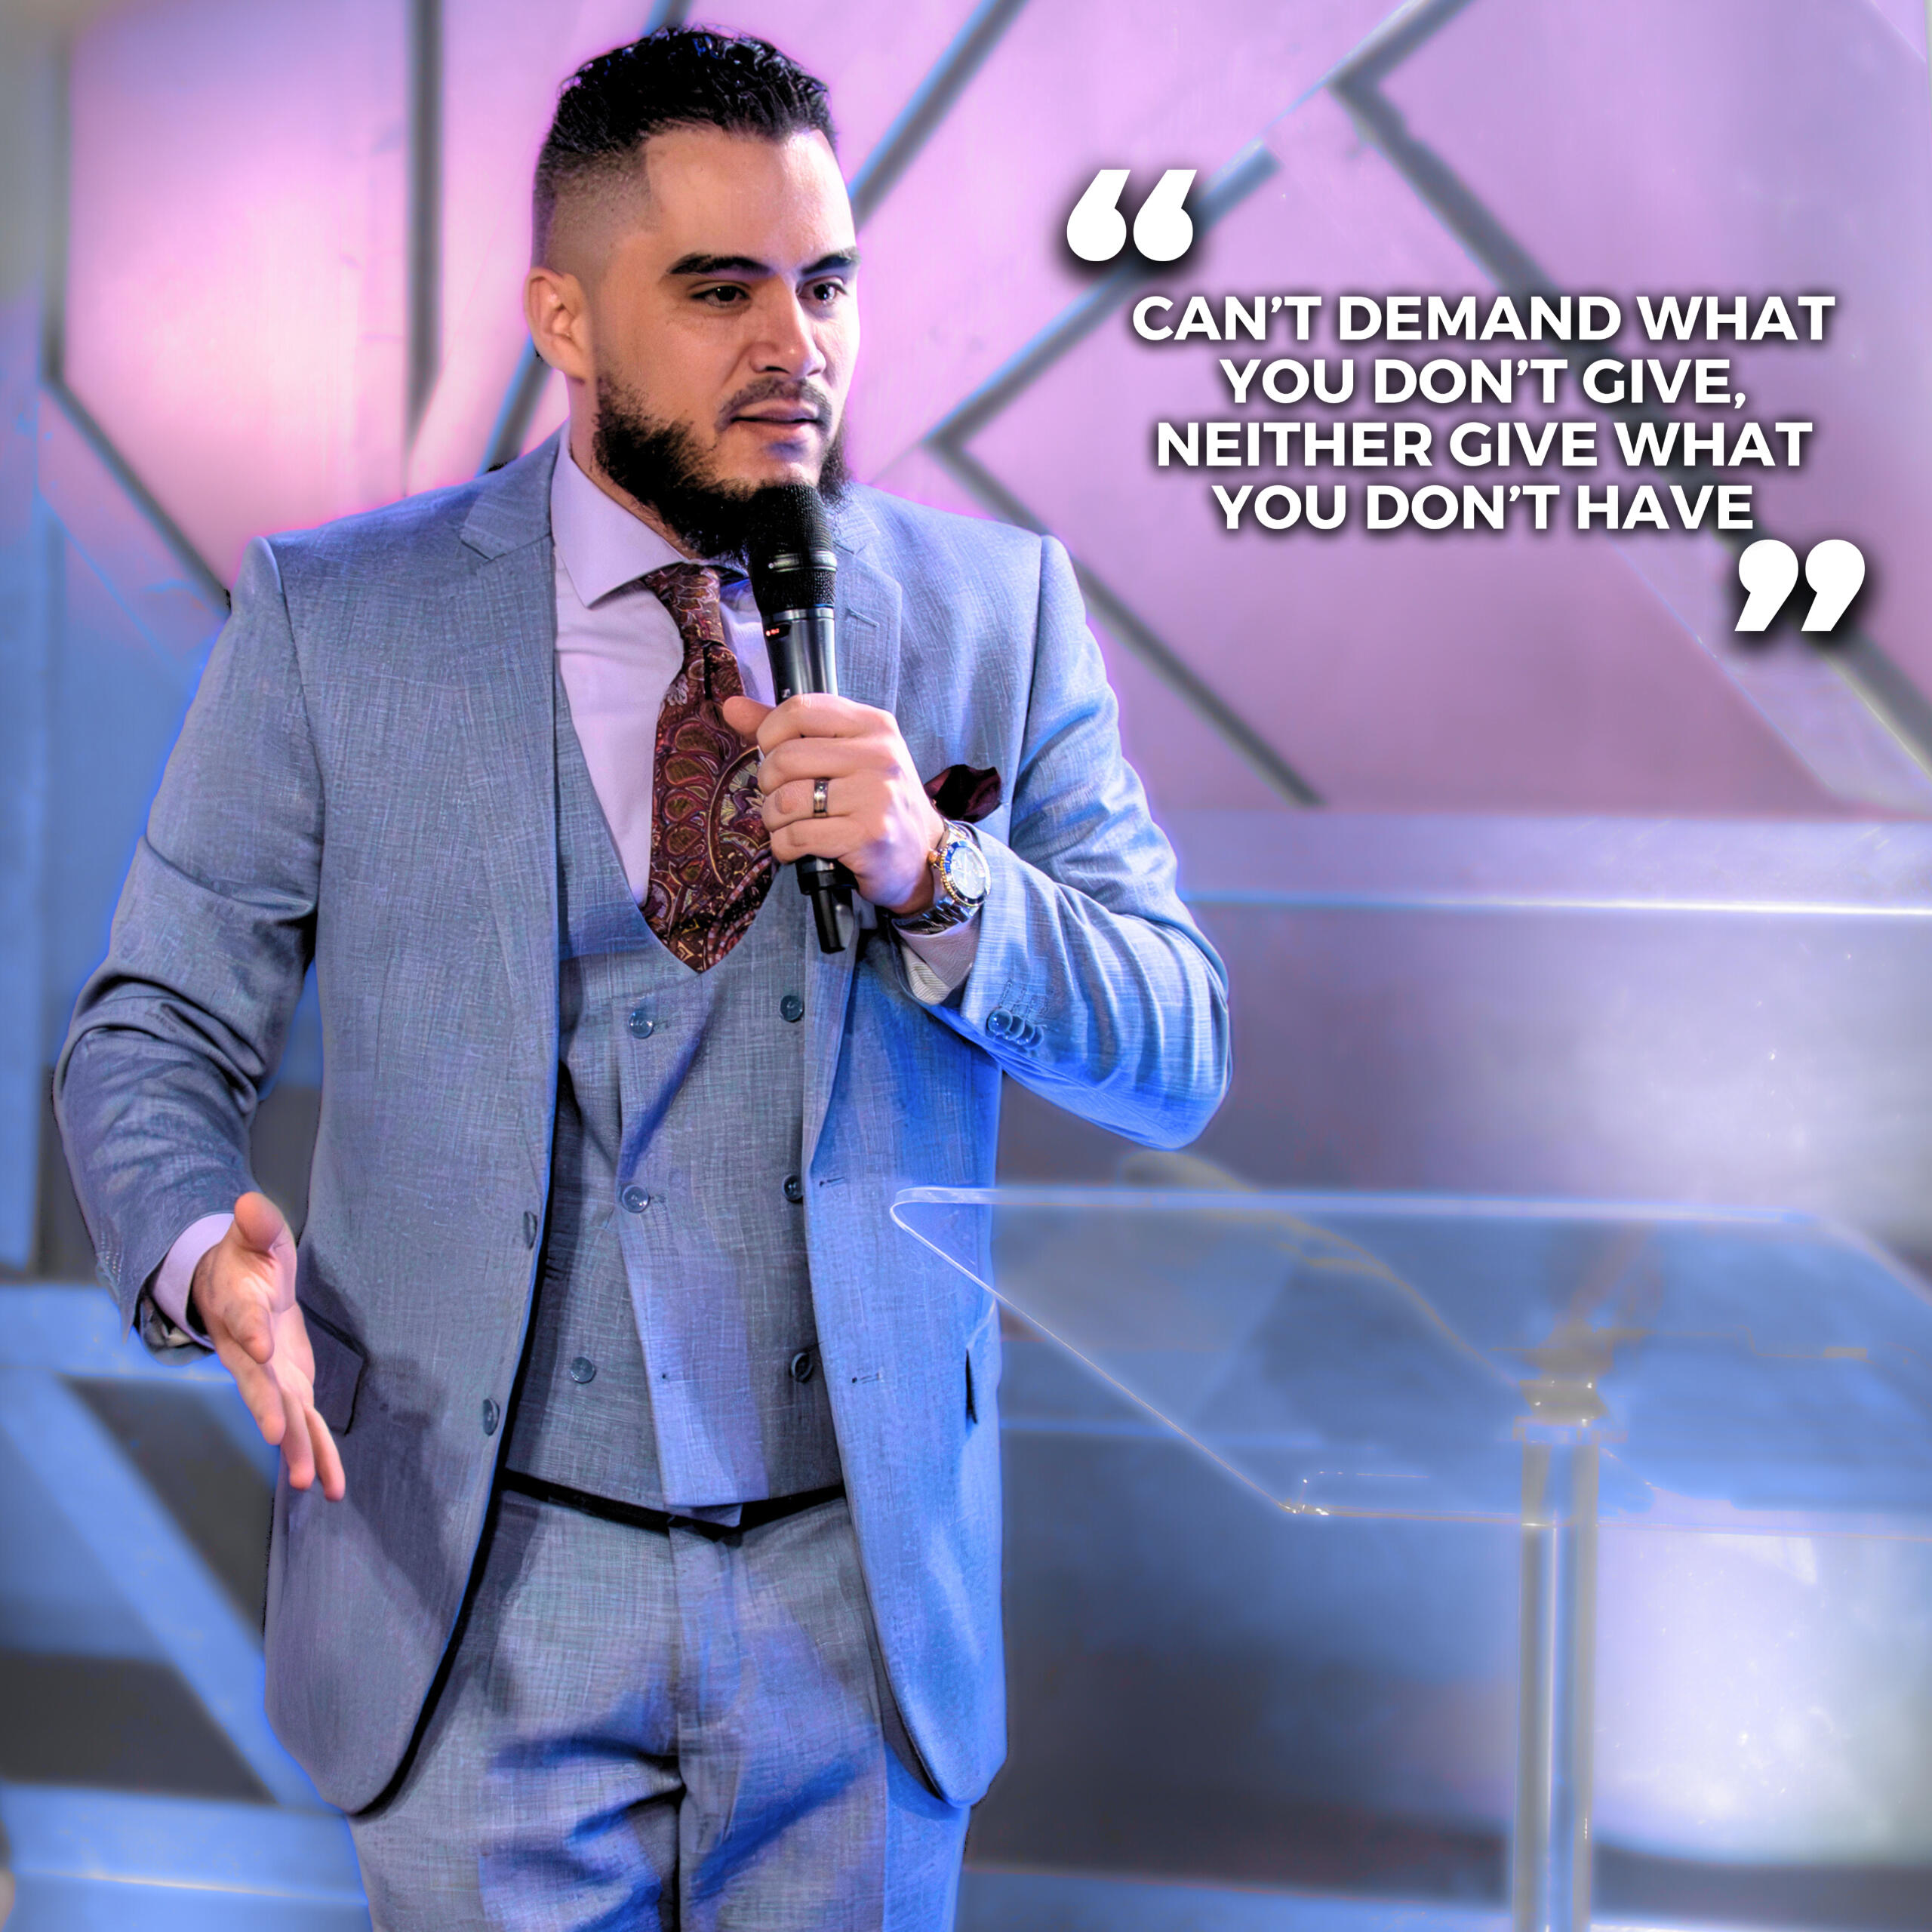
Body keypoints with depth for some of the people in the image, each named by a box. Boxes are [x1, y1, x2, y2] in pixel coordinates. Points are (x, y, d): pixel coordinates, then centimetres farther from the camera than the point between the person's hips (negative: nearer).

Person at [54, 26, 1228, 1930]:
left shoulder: (996, 610, 1)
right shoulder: (330, 622, -2)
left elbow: (1178, 1061, -1)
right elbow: (149, 1035, -1)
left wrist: (936, 877, -19)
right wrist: (209, 1256, -23)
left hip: (863, 1587, 2)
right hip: (478, 1592, -1)